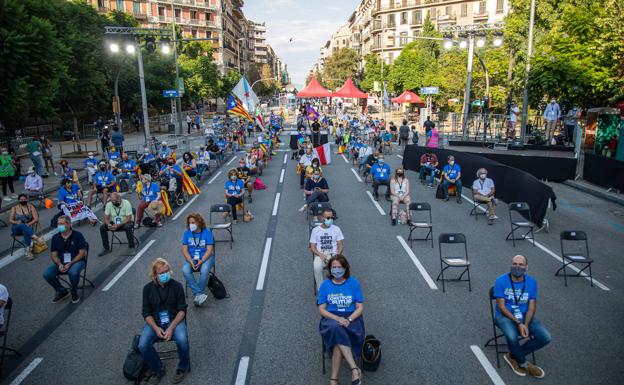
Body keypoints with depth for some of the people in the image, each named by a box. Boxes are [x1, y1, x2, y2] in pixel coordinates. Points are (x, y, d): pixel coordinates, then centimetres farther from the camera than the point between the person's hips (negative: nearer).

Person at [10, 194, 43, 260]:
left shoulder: (30, 207, 7)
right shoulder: (14, 208, 9)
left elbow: (36, 219, -2)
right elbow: (10, 220, 3)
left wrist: (29, 224, -18)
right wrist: (16, 222, -19)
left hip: (28, 227, 0)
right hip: (16, 229, 0)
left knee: (26, 231, -37)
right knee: (22, 225, -37)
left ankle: (27, 251, -47)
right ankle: (34, 237, -55)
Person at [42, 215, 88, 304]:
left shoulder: (78, 235, -7)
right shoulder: (55, 237, 6)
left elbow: (82, 253, -10)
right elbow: (53, 254, 6)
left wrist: (70, 264, -20)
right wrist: (60, 264, -15)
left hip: (77, 261, -5)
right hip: (61, 262, 5)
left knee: (73, 272, -37)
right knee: (47, 274, -19)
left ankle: (74, 291, -4)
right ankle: (62, 291, 6)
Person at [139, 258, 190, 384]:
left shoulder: (177, 286, -8)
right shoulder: (148, 288, -3)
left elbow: (182, 310, -6)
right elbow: (146, 313, 0)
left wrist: (171, 327, -20)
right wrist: (156, 328, -17)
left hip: (174, 320, -2)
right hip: (154, 322, 2)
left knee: (182, 340, -30)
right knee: (143, 345, -24)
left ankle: (183, 367, 1)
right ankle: (157, 370, 5)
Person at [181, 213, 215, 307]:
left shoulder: (207, 232, -3)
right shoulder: (187, 233, 4)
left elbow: (209, 250, -8)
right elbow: (184, 250, 0)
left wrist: (201, 261, -22)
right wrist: (191, 261, -16)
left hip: (205, 257, -2)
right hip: (191, 258, 3)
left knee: (204, 270, -34)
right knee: (185, 270, -29)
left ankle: (196, 295, -20)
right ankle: (200, 294, -28)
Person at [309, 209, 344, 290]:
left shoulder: (336, 229, 8)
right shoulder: (315, 230, 7)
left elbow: (340, 245, 7)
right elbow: (312, 247, 5)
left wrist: (337, 256, -13)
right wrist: (320, 255, -15)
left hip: (333, 255, 0)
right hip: (320, 255, 0)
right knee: (317, 268, -35)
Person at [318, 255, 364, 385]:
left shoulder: (354, 283, 0)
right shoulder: (325, 285, 3)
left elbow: (360, 307, 1)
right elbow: (322, 309, 1)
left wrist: (349, 319, -17)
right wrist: (337, 318, -16)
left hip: (351, 318, 0)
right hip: (331, 318, 1)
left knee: (338, 338, -32)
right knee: (336, 328, -36)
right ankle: (355, 369, -33)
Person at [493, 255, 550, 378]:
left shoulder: (532, 282, -1)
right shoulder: (501, 281, -13)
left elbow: (532, 307, -2)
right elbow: (501, 307, -14)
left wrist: (526, 324, -19)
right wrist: (518, 323, -22)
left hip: (525, 315, 5)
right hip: (504, 316, -4)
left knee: (545, 337, -15)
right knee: (512, 337, -34)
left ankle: (513, 356, 4)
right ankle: (523, 363, 1)